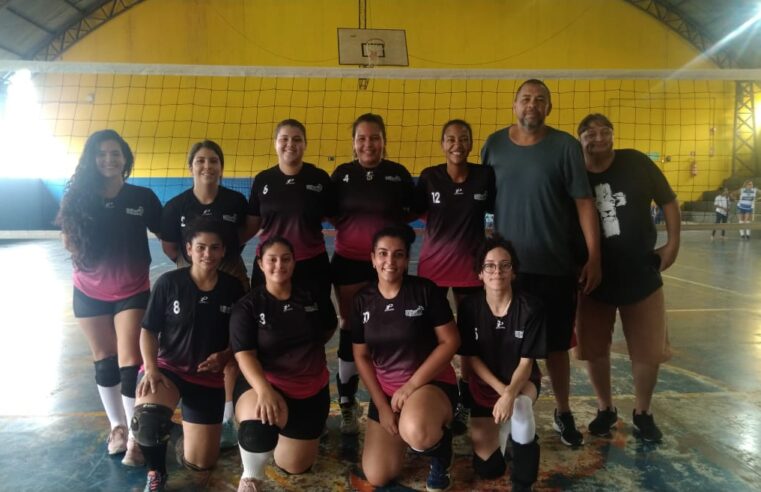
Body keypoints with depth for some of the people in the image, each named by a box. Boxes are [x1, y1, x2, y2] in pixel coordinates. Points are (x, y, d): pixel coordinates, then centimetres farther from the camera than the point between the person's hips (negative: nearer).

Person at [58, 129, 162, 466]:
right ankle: (117, 426, 30)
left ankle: (135, 436, 6)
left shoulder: (143, 197, -8)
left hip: (132, 292, -2)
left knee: (130, 362, -6)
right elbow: (68, 242, 6)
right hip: (89, 293, 2)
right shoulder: (77, 197, -4)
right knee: (104, 361, 12)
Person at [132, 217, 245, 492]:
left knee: (199, 463, 5)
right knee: (147, 417, -36)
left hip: (209, 377, 2)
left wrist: (224, 357, -15)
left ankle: (189, 421, 40)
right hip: (168, 368, -2)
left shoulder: (233, 288, -6)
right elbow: (148, 331, -5)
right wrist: (151, 368, -19)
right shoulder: (168, 282, -11)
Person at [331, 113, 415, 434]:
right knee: (350, 329, 7)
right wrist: (352, 224, -9)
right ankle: (347, 404, 20)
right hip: (349, 262, 1)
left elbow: (410, 213, 7)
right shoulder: (342, 174, 4)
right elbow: (331, 215, 8)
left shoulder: (399, 173, 1)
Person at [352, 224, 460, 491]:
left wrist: (412, 385, -17)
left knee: (416, 433, -38)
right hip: (385, 389, 5)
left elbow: (450, 342, -13)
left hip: (431, 383, -4)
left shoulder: (425, 290, -12)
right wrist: (381, 405, -4)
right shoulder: (362, 300, -2)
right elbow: (361, 356, 3)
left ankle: (440, 452, 0)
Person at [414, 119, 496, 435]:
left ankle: (463, 404, 26)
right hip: (433, 265, 0)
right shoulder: (429, 177, -4)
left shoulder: (486, 175, -5)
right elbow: (413, 212, 3)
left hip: (472, 267, 0)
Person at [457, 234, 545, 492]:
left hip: (522, 380, -2)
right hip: (485, 382, 2)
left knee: (520, 406, -40)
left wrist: (510, 394, -34)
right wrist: (500, 390, -21)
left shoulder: (531, 308, -20)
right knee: (487, 468, 0)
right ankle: (503, 427, 35)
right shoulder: (469, 307, -15)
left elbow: (527, 362, -18)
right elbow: (472, 358, -9)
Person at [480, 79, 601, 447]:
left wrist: (594, 257, -8)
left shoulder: (565, 146, -4)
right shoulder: (494, 145, 3)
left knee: (556, 345, 11)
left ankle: (563, 414, 32)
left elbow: (584, 202, -4)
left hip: (556, 265, -1)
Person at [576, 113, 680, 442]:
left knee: (648, 350, 7)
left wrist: (672, 244, -3)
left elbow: (668, 201, 4)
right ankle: (605, 409, 32)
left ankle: (642, 413, 30)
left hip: (641, 274, 0)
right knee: (594, 349, 10)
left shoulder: (636, 163, -6)